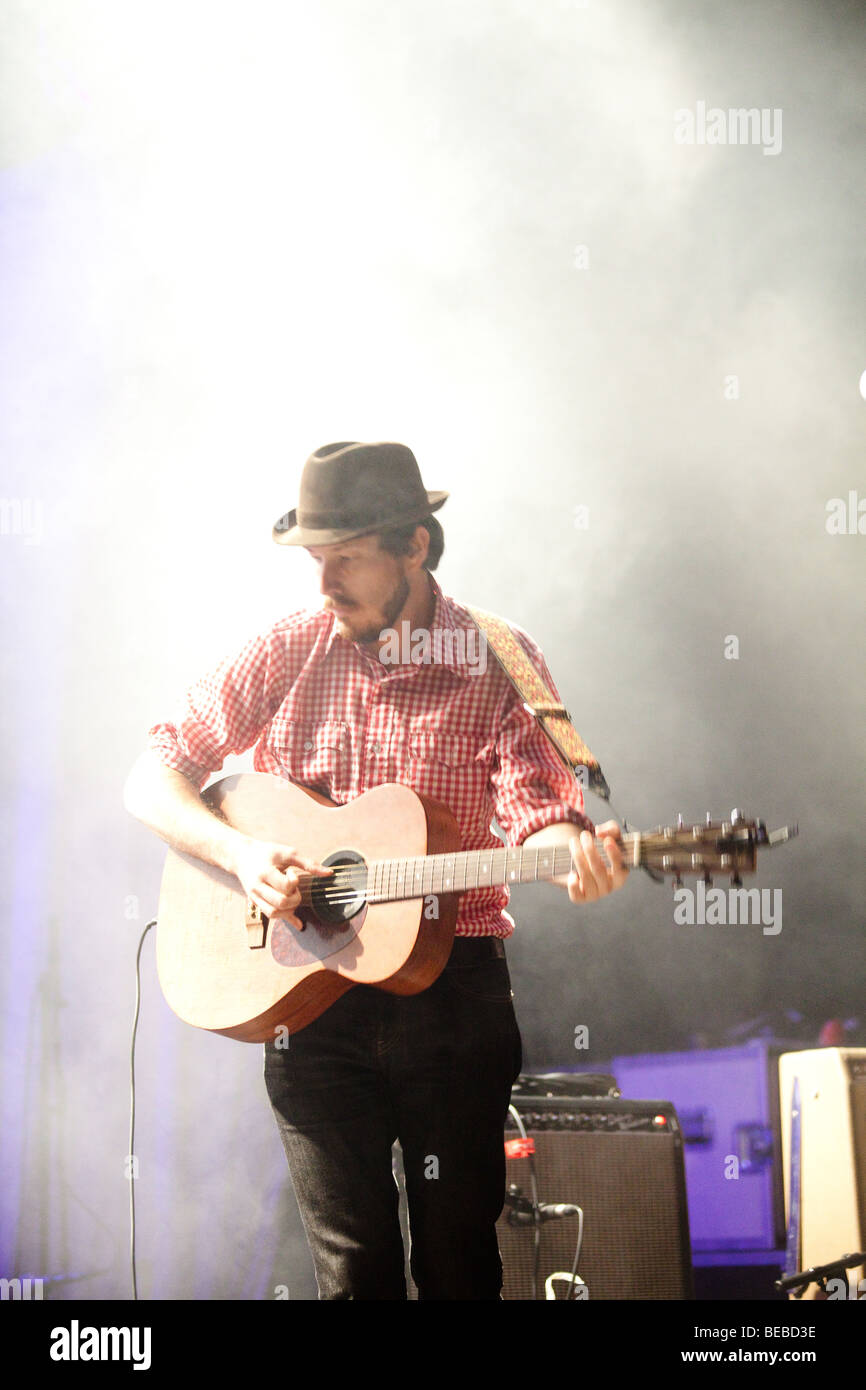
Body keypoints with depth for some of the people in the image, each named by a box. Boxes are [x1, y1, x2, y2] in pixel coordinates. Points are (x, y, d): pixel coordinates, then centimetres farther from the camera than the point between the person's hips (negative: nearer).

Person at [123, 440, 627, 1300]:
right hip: (307, 994, 1)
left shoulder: (498, 663, 0)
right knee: (352, 1269, 2)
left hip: (451, 994, -1)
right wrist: (240, 854, -12)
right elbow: (152, 779, 6)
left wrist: (572, 855, -34)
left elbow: (535, 808, -11)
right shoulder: (288, 654, 4)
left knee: (459, 1261, 7)